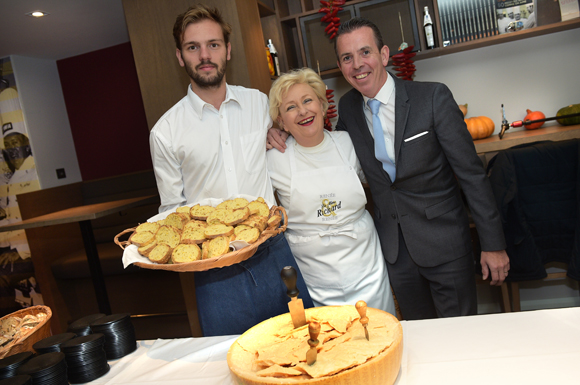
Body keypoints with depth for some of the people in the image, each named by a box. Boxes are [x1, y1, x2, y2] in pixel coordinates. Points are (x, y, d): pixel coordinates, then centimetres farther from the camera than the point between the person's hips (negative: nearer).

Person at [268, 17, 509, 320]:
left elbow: (471, 173, -11)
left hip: (444, 243, -3)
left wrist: (493, 244, -9)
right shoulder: (347, 107, -1)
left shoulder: (433, 98, -14)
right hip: (394, 247, 4)